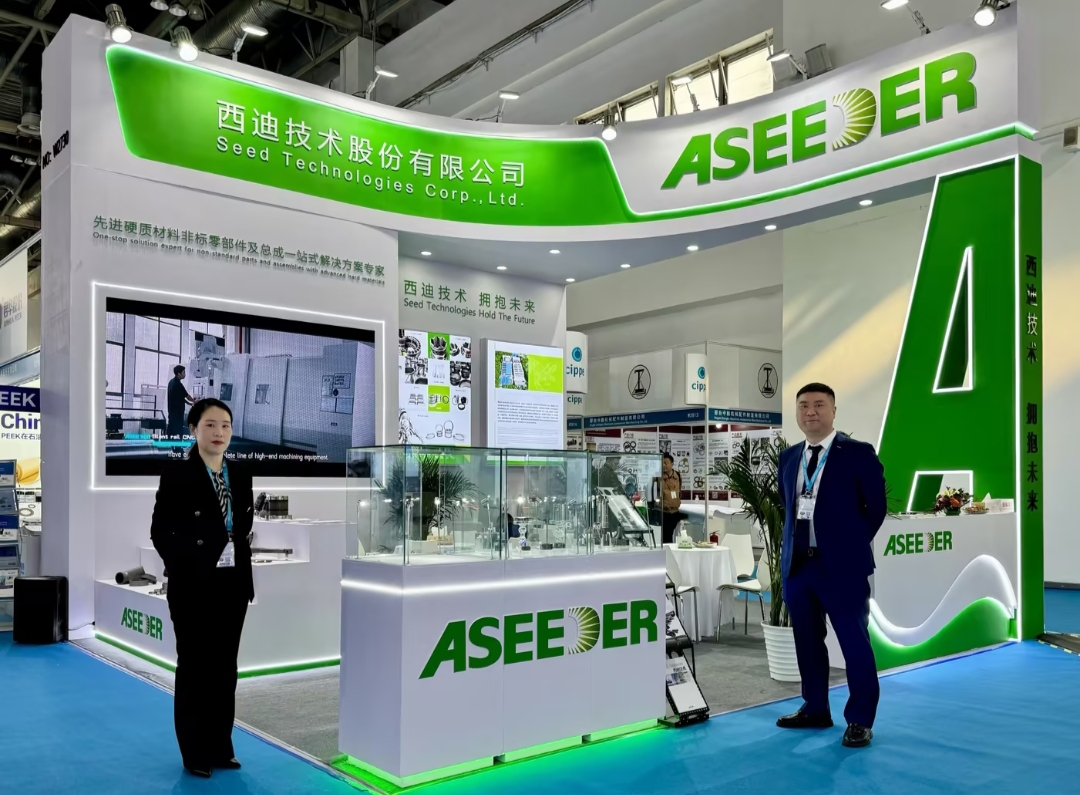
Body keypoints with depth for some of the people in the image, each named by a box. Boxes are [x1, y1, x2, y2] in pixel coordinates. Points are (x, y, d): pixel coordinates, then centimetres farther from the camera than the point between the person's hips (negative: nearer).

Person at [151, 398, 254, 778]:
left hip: (232, 584, 5)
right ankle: (195, 753, 18)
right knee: (193, 667, 6)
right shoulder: (177, 475, -8)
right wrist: (184, 571, -12)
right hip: (194, 586, -5)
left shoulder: (240, 475, 7)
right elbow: (160, 532, -7)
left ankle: (221, 746, 24)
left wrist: (246, 575, 7)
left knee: (224, 667, 12)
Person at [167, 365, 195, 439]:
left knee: (172, 428, 11)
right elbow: (187, 396, -8)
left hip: (172, 410, 9)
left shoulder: (172, 382, 11)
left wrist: (189, 403, 16)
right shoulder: (178, 384, -18)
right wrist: (195, 402, 8)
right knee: (178, 430, -5)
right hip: (177, 411, -9)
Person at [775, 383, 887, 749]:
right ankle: (815, 709, 27)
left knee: (855, 644, 2)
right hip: (797, 564, 6)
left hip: (841, 565, -6)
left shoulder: (858, 453, -5)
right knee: (807, 641, 14)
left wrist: (851, 544, -1)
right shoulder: (788, 457, 11)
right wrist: (791, 547, 12)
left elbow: (876, 506, -2)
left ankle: (860, 720, 14)